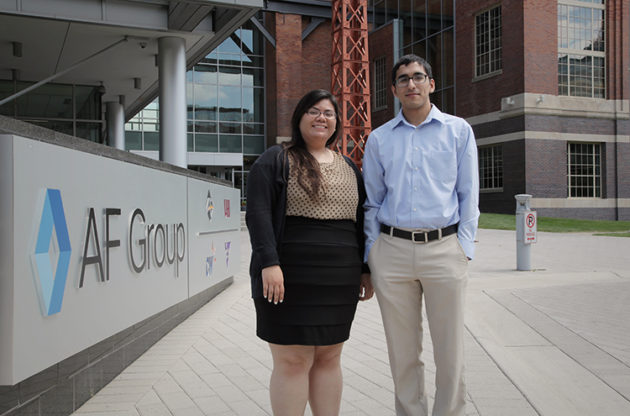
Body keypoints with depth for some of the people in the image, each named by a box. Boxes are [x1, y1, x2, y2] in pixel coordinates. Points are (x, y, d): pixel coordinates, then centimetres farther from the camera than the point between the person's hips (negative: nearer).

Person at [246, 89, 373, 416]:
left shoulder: (348, 168, 17)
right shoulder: (275, 161, 0)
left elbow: (360, 222, 18)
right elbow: (258, 213, -10)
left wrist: (366, 270, 12)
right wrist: (269, 263, -21)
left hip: (339, 280, 5)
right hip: (291, 278, -5)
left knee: (329, 357, 11)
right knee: (292, 361, -2)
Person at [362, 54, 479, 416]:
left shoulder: (459, 130, 8)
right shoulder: (379, 138, 12)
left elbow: (468, 195, 6)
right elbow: (372, 202, 13)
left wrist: (464, 248, -3)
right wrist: (371, 256, 6)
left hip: (444, 248, -1)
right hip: (392, 250, 2)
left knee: (450, 351, 3)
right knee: (403, 352, 7)